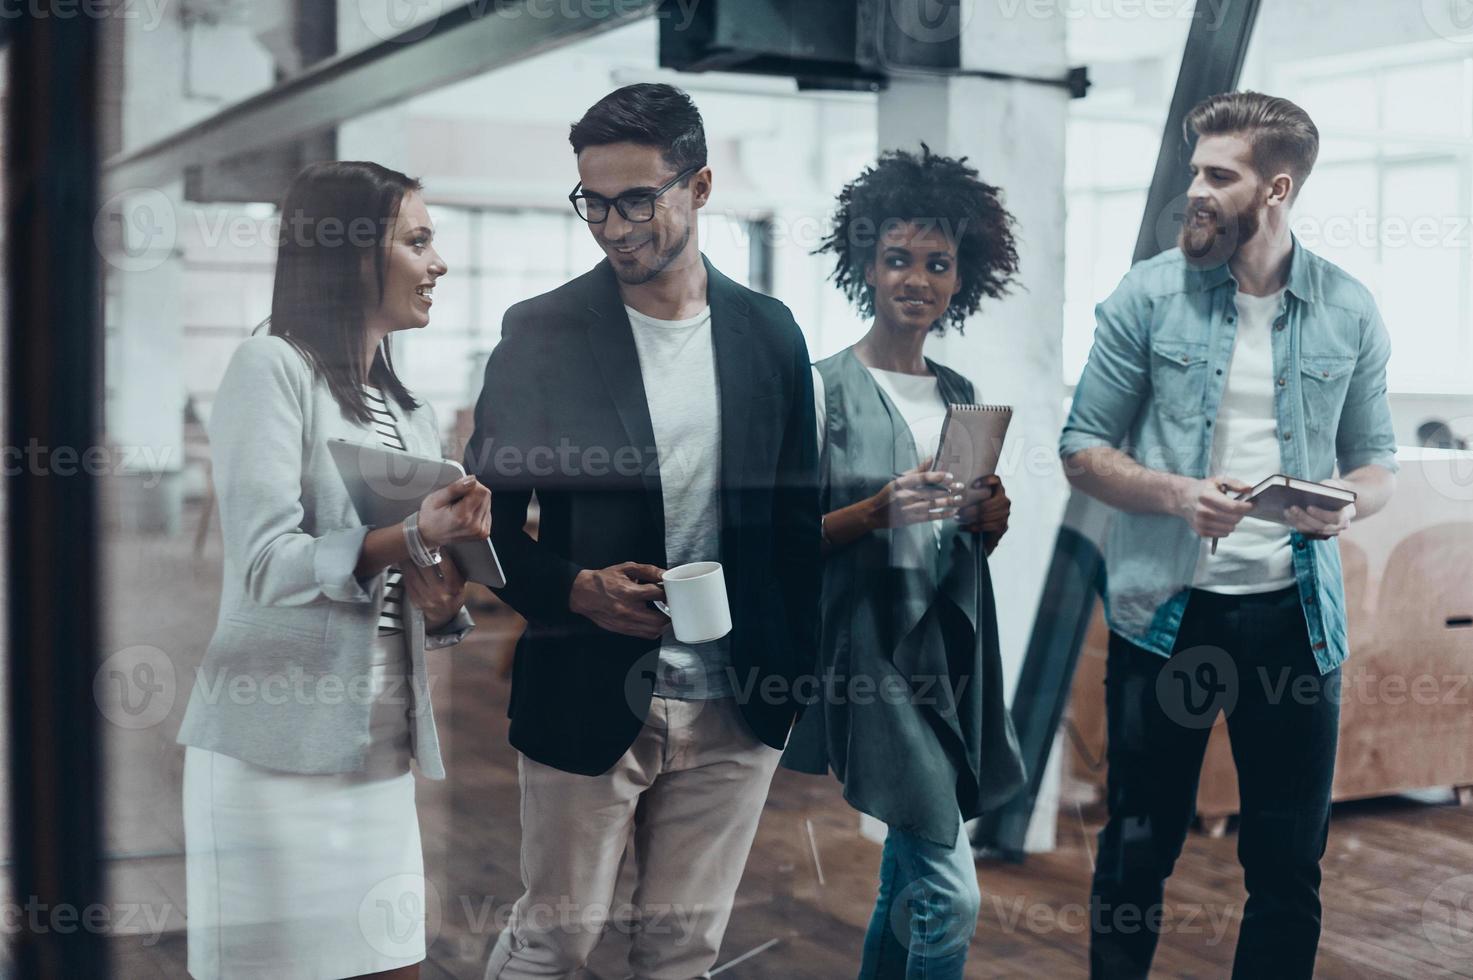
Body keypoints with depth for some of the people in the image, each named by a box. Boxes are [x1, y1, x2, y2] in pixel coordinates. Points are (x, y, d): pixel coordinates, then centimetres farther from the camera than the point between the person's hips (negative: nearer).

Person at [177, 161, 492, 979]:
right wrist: (409, 540, -26)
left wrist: (440, 602, -4)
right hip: (279, 746, -7)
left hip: (379, 748, 7)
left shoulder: (407, 411, 17)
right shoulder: (271, 368, -5)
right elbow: (264, 564, -14)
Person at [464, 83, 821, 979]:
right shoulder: (539, 334, -4)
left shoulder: (769, 333, 4)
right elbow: (488, 521, 0)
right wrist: (578, 590, -17)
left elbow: (797, 520, 11)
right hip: (587, 702, -2)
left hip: (737, 710, 3)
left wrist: (797, 673, 7)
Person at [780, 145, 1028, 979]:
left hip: (953, 648, 7)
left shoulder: (962, 396, 11)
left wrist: (990, 519, -5)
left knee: (911, 880, 14)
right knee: (950, 895, -10)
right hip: (872, 649, -6)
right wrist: (880, 510, -23)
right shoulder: (824, 389, -7)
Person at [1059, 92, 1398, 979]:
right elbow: (1083, 449, 0)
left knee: (1290, 865, 9)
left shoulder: (1349, 311, 2)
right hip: (1167, 608, -1)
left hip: (1296, 610, 1)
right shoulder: (1149, 296, -3)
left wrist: (1348, 501, -14)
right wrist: (1181, 496, -18)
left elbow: (1378, 462, 10)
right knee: (1139, 850, 9)